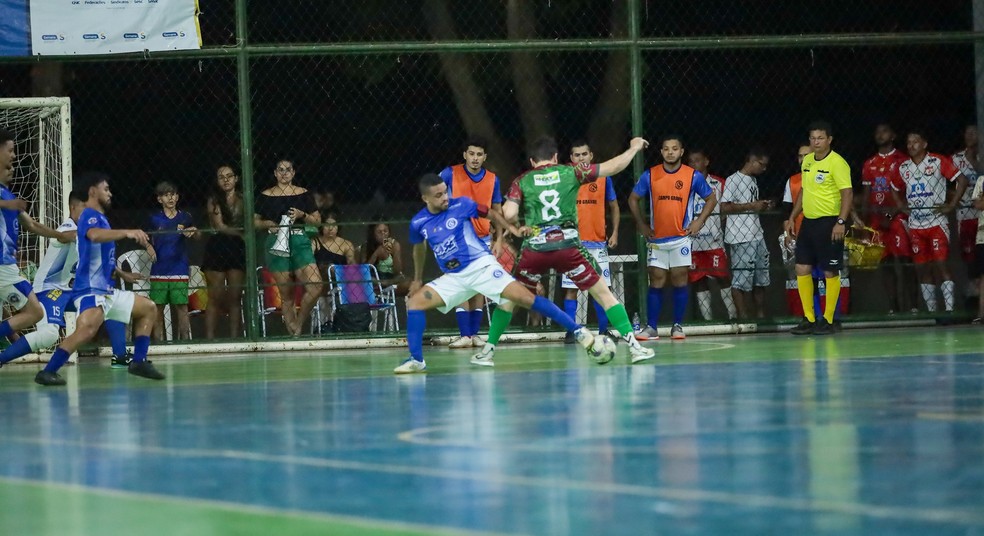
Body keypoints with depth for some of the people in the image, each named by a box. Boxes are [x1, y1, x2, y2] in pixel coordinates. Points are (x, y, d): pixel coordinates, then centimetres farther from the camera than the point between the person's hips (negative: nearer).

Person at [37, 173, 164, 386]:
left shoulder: (99, 217, 21)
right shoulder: (89, 216, -9)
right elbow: (94, 235, -36)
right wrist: (127, 232, -45)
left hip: (107, 290, 11)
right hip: (91, 289, -11)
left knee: (148, 308, 18)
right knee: (87, 328, -34)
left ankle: (139, 362, 14)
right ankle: (48, 371, -32)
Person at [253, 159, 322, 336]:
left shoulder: (304, 194, 9)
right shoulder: (266, 196, 7)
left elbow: (317, 220, 12)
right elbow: (255, 221, 13)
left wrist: (302, 215, -6)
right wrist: (268, 224, -6)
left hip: (299, 242, 1)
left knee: (315, 286, -18)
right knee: (286, 295, -1)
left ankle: (298, 325, 0)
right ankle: (292, 334, 6)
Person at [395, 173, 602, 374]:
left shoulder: (460, 205, -7)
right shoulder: (418, 223, 0)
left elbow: (491, 214, 6)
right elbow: (419, 248, 21)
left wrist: (511, 228, -10)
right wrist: (418, 280, 28)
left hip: (481, 265, -4)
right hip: (453, 277, 4)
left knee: (525, 297, -17)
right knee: (414, 302, -12)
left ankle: (578, 330, -13)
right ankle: (416, 360, -8)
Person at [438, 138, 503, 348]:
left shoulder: (492, 180, 2)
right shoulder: (451, 174, -7)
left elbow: (497, 211, 10)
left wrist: (498, 240, 3)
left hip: (483, 239, 3)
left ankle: (475, 334, 8)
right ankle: (464, 335, -10)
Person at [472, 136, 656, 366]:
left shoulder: (522, 181, 8)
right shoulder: (571, 173, 8)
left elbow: (509, 215, -4)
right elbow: (613, 167, 10)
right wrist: (634, 148, 26)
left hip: (534, 248, 1)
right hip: (568, 245, -1)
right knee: (603, 293, 9)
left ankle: (488, 351, 16)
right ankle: (633, 345, 2)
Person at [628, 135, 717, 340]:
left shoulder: (693, 175, -1)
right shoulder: (650, 175, 1)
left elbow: (711, 199, 9)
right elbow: (633, 199, 12)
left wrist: (699, 222, -2)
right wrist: (641, 225, 5)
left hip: (681, 237, -1)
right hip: (656, 238, 1)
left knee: (680, 281, -1)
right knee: (656, 282, 2)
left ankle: (677, 326, 6)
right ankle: (651, 327, 3)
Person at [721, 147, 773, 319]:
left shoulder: (753, 180, 19)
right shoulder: (733, 180, -9)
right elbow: (724, 207, -15)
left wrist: (763, 206, 9)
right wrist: (751, 206, -16)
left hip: (757, 235, 9)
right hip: (741, 238, -9)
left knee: (760, 279, 11)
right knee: (741, 279, -6)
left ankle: (761, 315, 19)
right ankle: (743, 317, -2)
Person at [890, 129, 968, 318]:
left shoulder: (938, 162, -4)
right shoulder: (903, 168, 10)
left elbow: (962, 180, -6)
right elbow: (895, 189, 27)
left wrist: (952, 205, -11)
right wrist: (901, 206, 10)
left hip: (937, 223, -5)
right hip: (915, 226, 5)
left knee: (940, 264, -13)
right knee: (922, 268, 5)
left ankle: (949, 309, -15)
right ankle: (931, 311, 11)